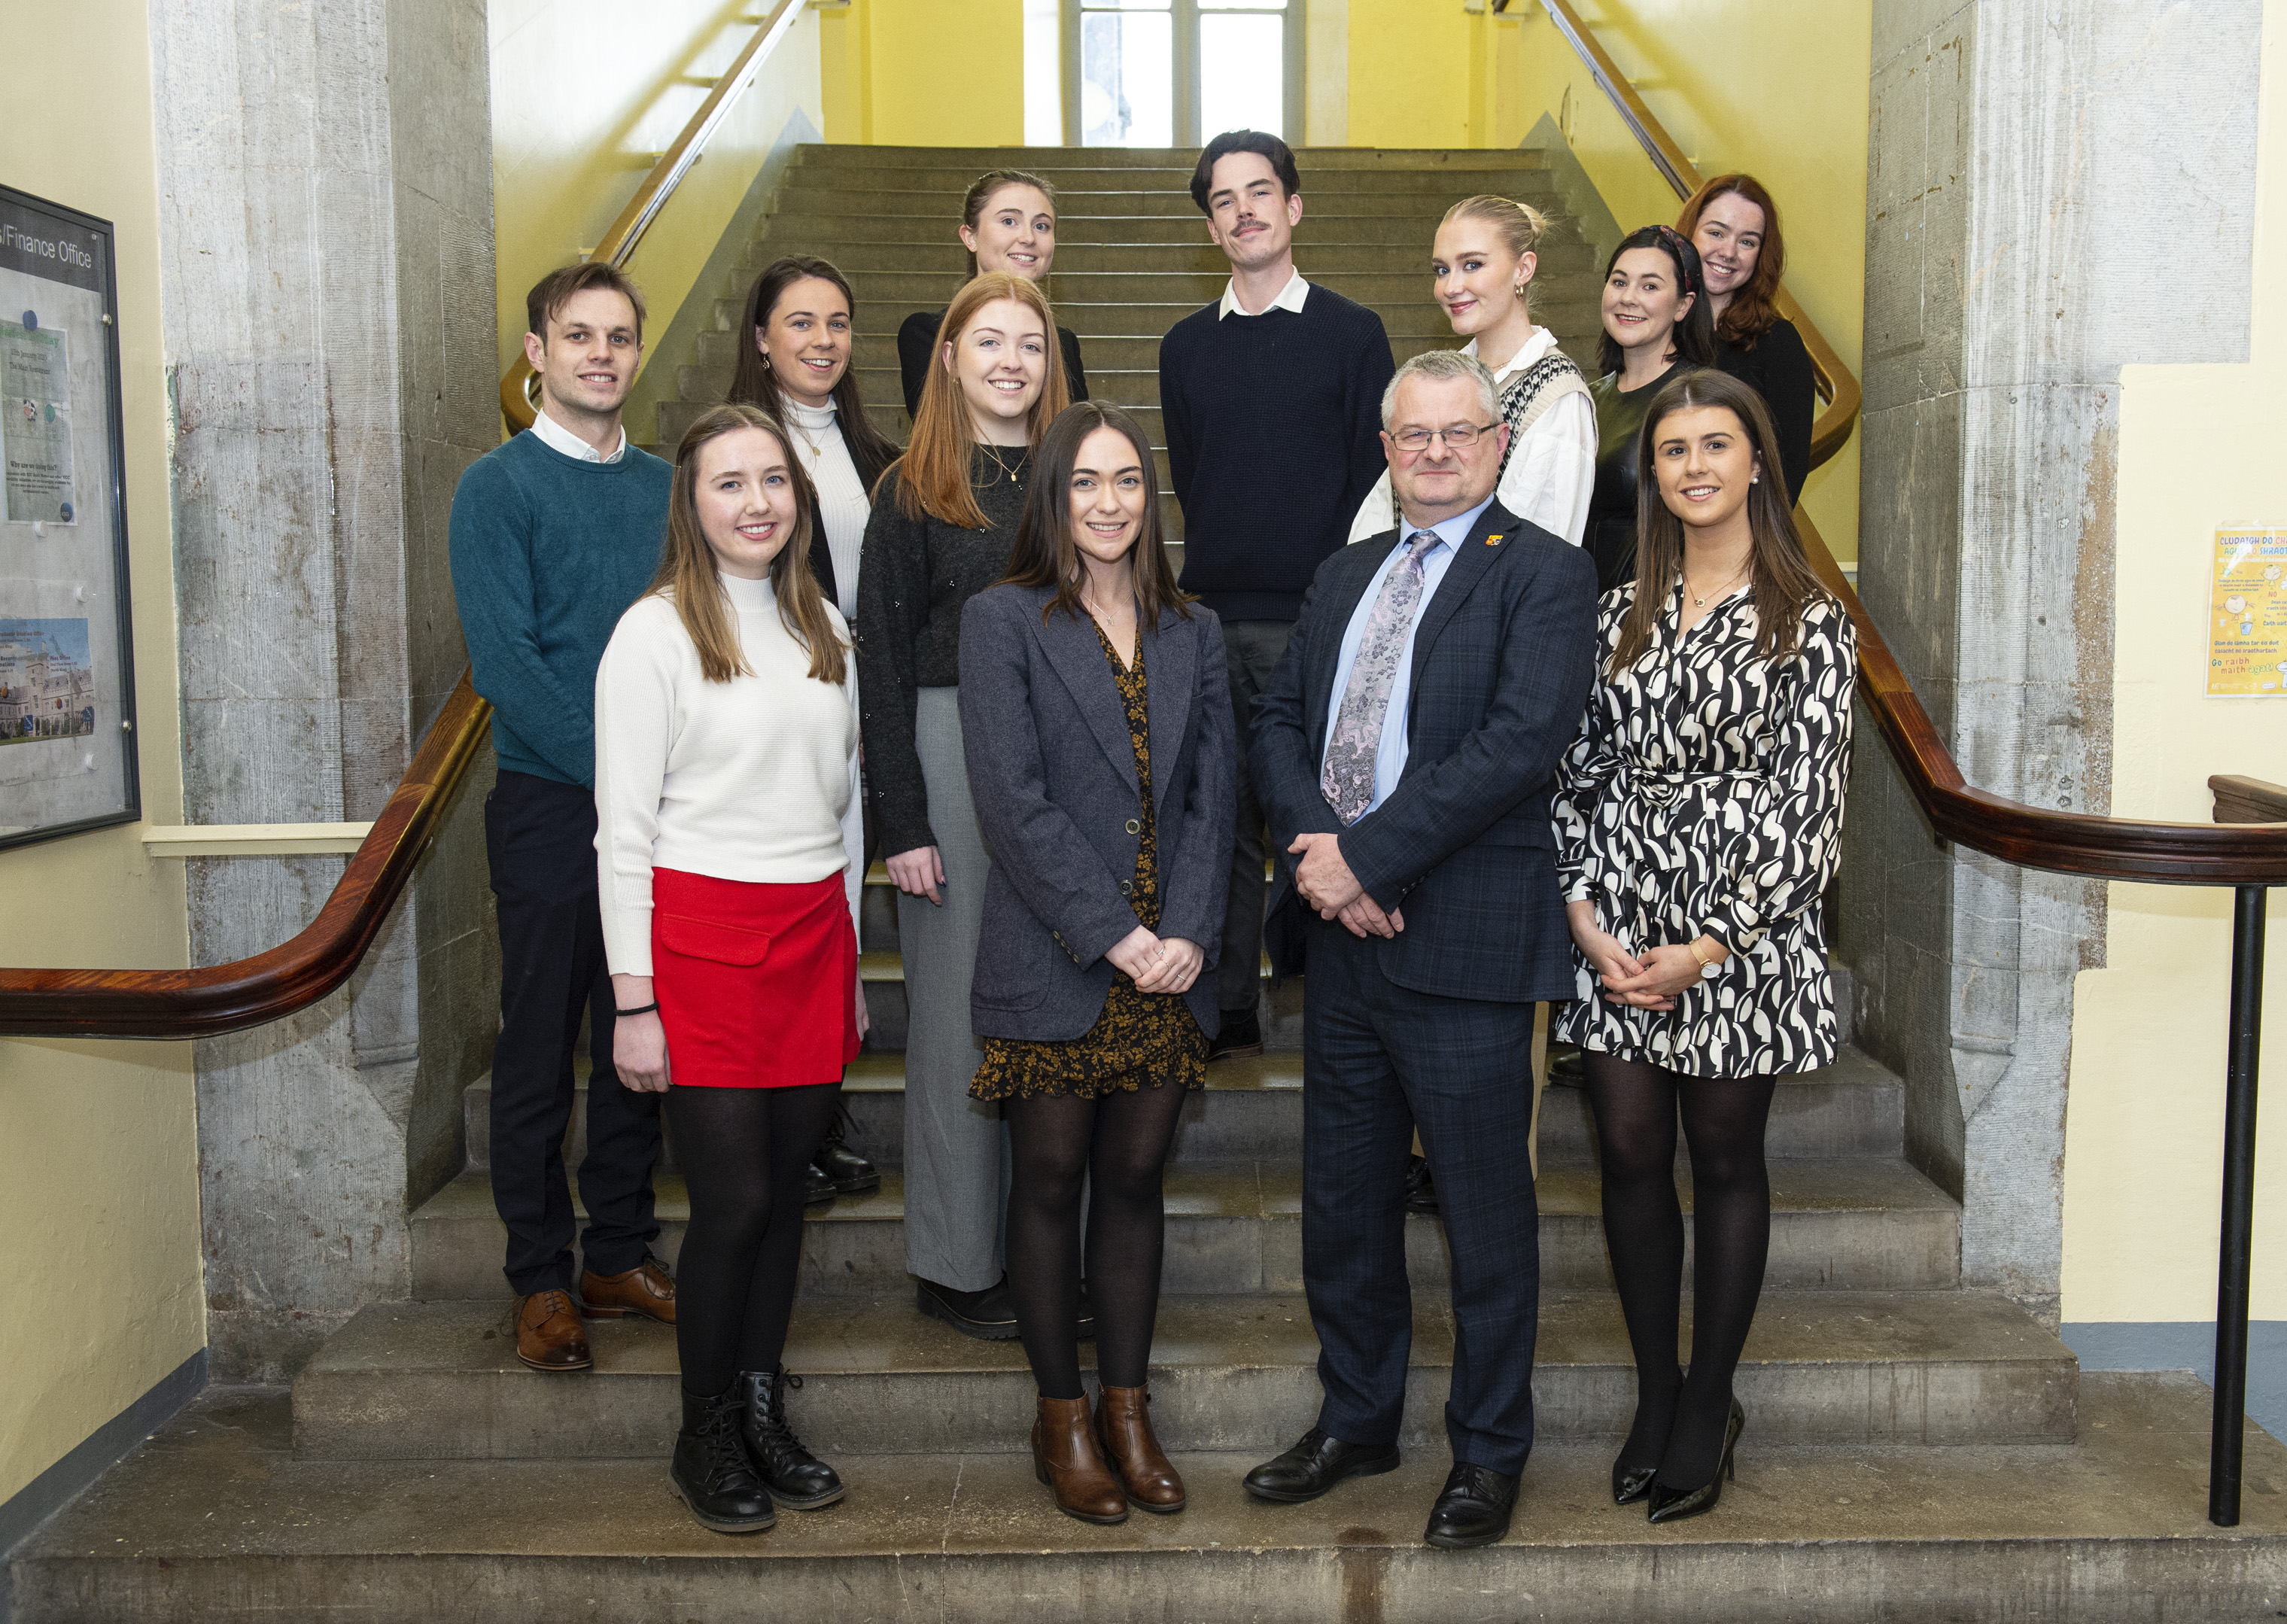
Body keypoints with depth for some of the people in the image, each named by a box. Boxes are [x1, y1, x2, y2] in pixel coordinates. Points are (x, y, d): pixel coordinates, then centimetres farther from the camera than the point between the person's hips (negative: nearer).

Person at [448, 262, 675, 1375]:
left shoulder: (665, 484, 12)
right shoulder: (498, 486, -4)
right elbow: (505, 663, -12)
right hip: (549, 806, -4)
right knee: (540, 1046, 4)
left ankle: (620, 1254, 23)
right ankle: (542, 1278, 15)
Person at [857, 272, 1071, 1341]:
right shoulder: (913, 492, 1)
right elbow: (884, 659, -2)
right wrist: (902, 819, -10)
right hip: (952, 753, -3)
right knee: (957, 1009, 3)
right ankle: (956, 1263, 14)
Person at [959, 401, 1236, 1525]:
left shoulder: (1191, 634, 11)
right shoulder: (1002, 622, -3)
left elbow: (1212, 794, 7)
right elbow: (1015, 801, -11)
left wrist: (1188, 933, -8)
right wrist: (1116, 935, -15)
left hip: (1168, 969, 4)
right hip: (1053, 968, -3)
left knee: (1135, 1183, 12)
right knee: (1050, 1187, 7)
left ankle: (1128, 1411, 25)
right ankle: (1061, 1420, 22)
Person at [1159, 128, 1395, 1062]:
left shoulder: (1352, 335, 3)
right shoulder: (1186, 347, 14)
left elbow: (1373, 483, 0)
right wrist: (1220, 574, 9)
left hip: (1316, 617, -3)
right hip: (1212, 618, 3)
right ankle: (1228, 1013, 14)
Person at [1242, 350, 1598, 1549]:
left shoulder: (1545, 575, -5)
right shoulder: (1343, 577, 17)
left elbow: (1522, 741, -18)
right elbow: (1278, 720, 10)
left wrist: (1368, 854, -19)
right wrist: (1312, 845, -10)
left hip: (1462, 942, -6)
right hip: (1339, 931, 6)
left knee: (1484, 1208, 6)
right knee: (1343, 1198, 16)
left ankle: (1489, 1450, 24)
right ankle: (1356, 1419, 34)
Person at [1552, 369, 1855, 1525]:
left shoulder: (1808, 618, -2)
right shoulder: (1623, 613, 10)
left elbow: (1809, 800, -7)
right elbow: (1580, 774, 8)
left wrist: (1710, 945, -13)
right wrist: (1583, 909, -7)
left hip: (1743, 922, -3)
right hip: (1619, 920, 3)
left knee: (1726, 1157, 7)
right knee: (1629, 1155, 5)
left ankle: (1709, 1402, 22)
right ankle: (1655, 1395, 22)